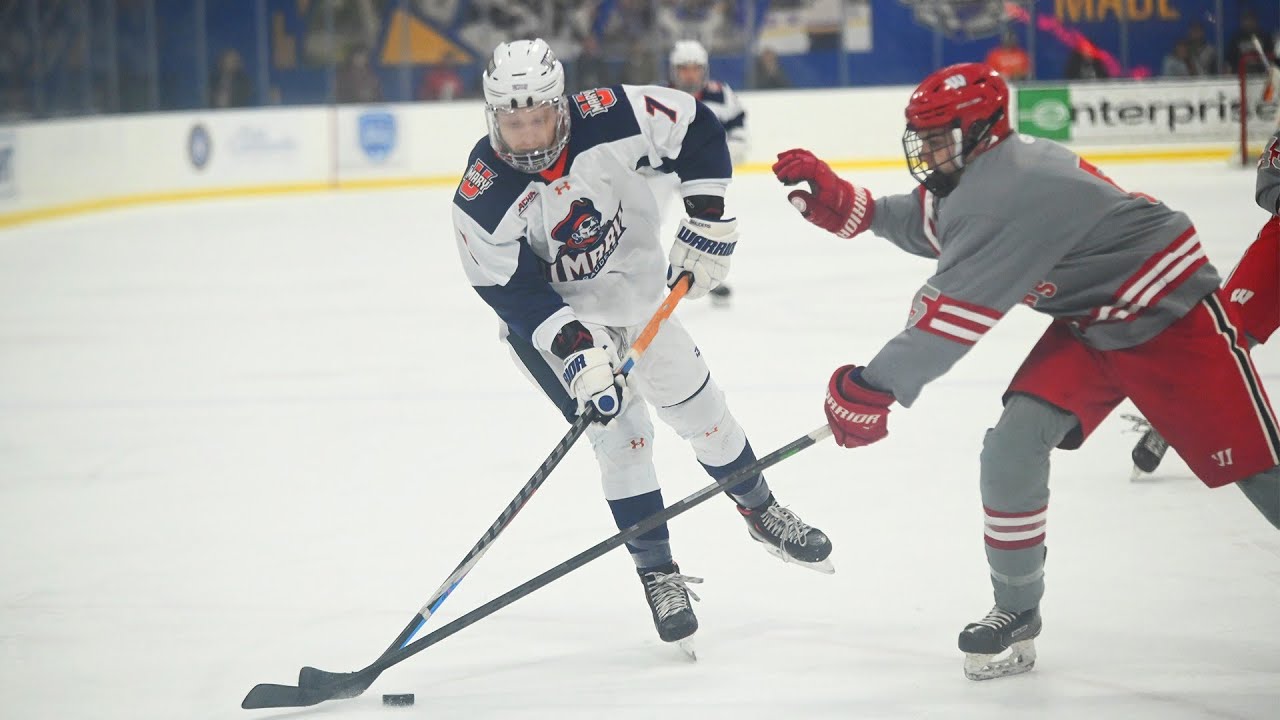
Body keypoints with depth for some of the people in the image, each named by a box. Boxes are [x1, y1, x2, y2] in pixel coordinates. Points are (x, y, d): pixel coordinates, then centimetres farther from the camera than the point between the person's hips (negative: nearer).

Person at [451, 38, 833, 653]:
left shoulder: (607, 120, -26)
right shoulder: (482, 200, -29)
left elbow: (696, 128, -14)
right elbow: (514, 292, -26)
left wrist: (706, 219, -15)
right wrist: (574, 346, -36)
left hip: (635, 293, 3)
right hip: (547, 319, -3)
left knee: (698, 405, 12)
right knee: (620, 431, -11)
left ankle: (762, 513, 37)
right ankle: (658, 576, 3)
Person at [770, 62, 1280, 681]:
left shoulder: (1007, 192, -30)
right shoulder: (973, 174, 1)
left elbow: (953, 315, -31)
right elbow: (926, 225, 23)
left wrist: (871, 389, -27)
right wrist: (841, 204, 7)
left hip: (1169, 317, -9)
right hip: (1087, 323, 9)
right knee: (1013, 447, -8)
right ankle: (1016, 615, 3)